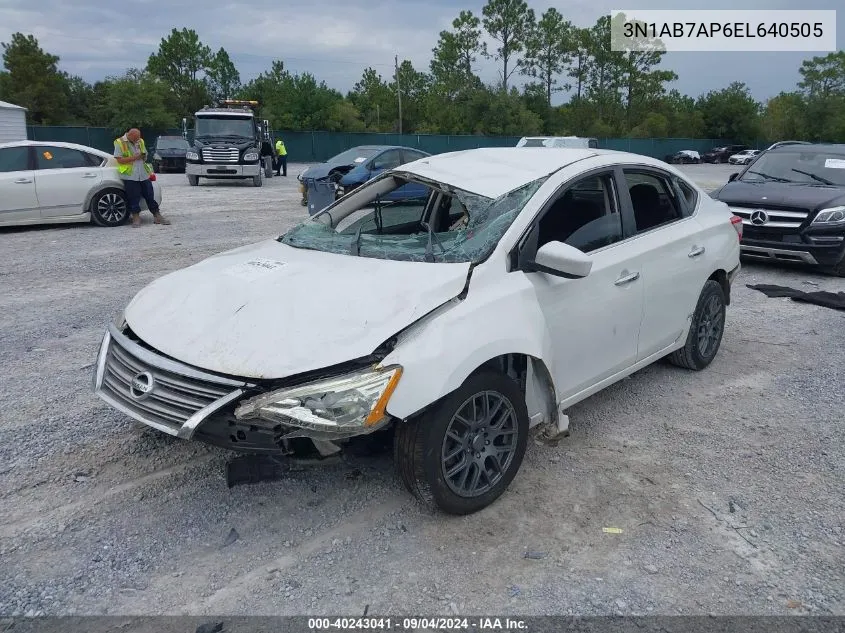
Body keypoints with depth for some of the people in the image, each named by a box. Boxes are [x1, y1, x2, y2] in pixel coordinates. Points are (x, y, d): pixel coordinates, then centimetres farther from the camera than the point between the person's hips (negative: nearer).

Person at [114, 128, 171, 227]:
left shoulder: (140, 141, 14)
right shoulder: (119, 143, -3)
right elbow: (120, 160, -11)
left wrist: (143, 156, 1)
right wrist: (134, 157, -16)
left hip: (144, 175, 5)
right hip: (130, 176, -5)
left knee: (150, 196, 5)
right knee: (133, 198, -3)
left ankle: (157, 216, 10)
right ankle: (136, 218, 5)